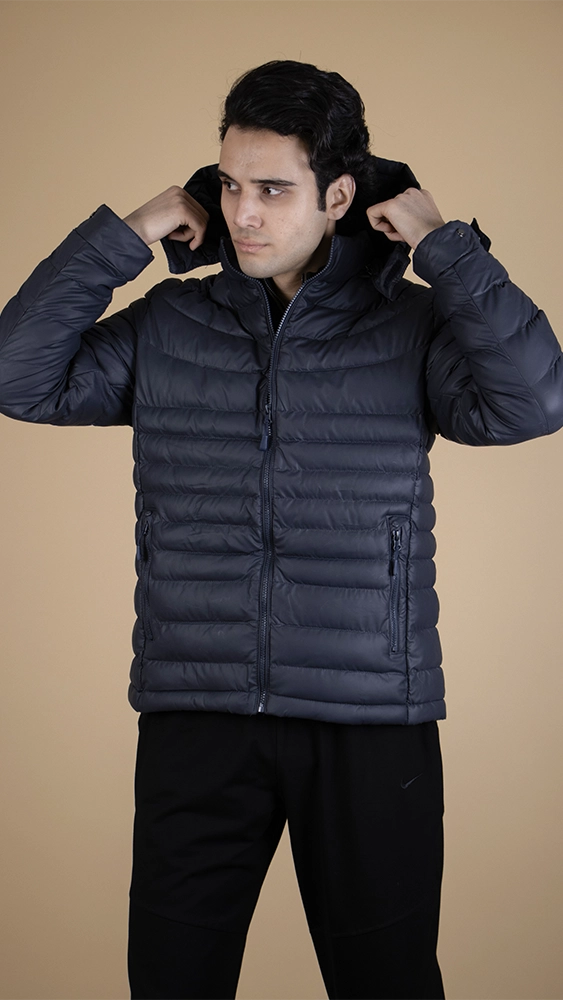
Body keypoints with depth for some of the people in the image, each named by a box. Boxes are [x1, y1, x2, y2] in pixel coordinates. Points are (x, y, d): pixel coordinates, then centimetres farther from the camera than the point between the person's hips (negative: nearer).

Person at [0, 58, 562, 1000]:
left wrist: (446, 246, -9)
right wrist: (122, 236, -1)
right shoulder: (167, 326, 8)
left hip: (371, 722, -1)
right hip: (194, 719, 2)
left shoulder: (411, 324, 1)